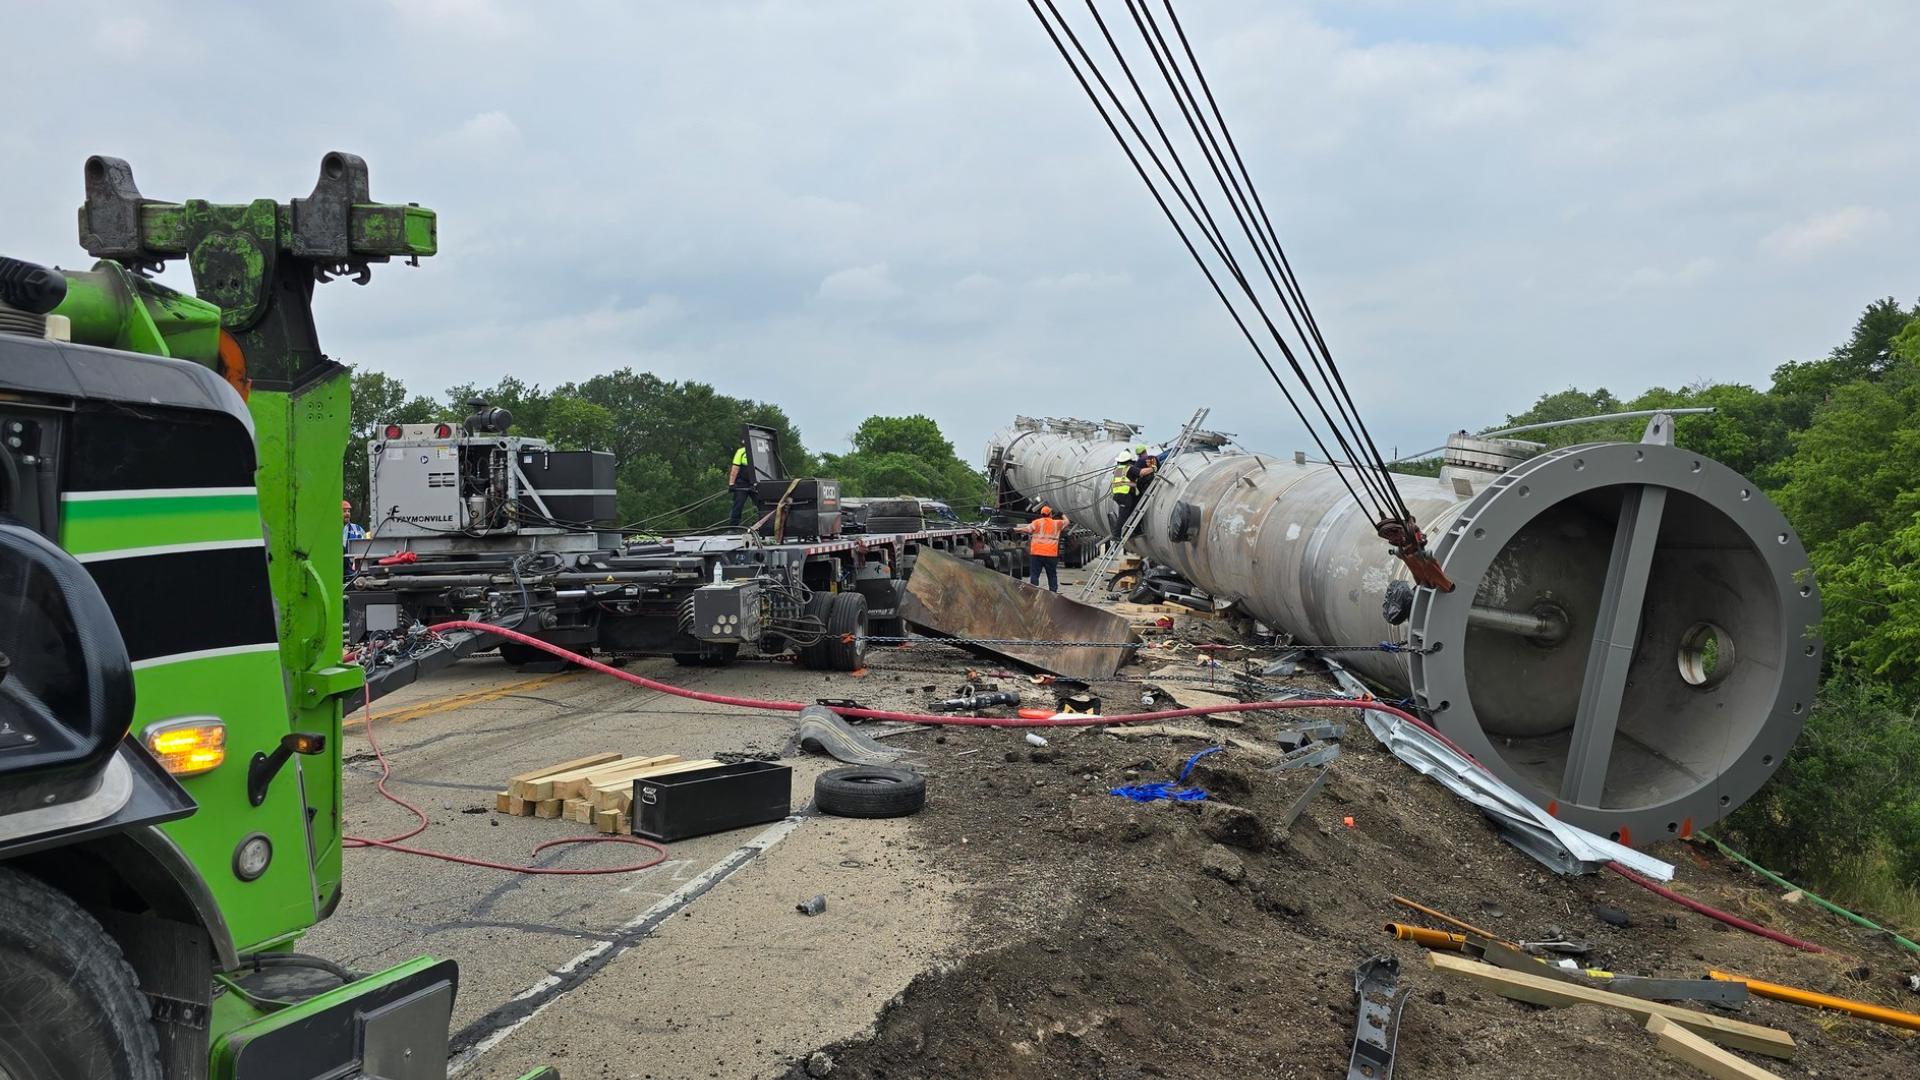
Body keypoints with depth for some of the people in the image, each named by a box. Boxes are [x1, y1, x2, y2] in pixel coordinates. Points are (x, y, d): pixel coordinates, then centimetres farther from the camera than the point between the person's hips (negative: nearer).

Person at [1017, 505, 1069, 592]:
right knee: (1052, 575, 12)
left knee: (1034, 574, -1)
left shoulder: (1037, 522, 0)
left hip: (1037, 553, -2)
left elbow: (1027, 529, -10)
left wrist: (1015, 529, 1)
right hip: (1051, 554, 2)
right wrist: (1062, 515, 43)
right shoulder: (1057, 523, 7)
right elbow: (1066, 522, 24)